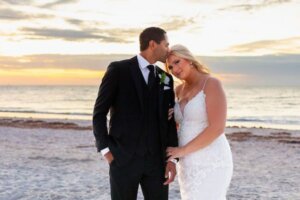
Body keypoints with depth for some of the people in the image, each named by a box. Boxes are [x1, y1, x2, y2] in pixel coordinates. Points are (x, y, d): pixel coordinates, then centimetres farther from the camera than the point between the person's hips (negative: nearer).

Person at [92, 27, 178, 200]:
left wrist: (171, 158, 0)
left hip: (155, 159, 5)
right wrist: (106, 150, -9)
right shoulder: (118, 70, -4)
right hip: (123, 158, -4)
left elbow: (169, 120, 9)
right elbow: (99, 113, -3)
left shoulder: (166, 79, 11)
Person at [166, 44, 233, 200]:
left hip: (210, 162, -8)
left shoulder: (212, 84, -13)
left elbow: (217, 128, -22)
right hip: (190, 164, 8)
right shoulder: (179, 90, 11)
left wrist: (183, 150, -17)